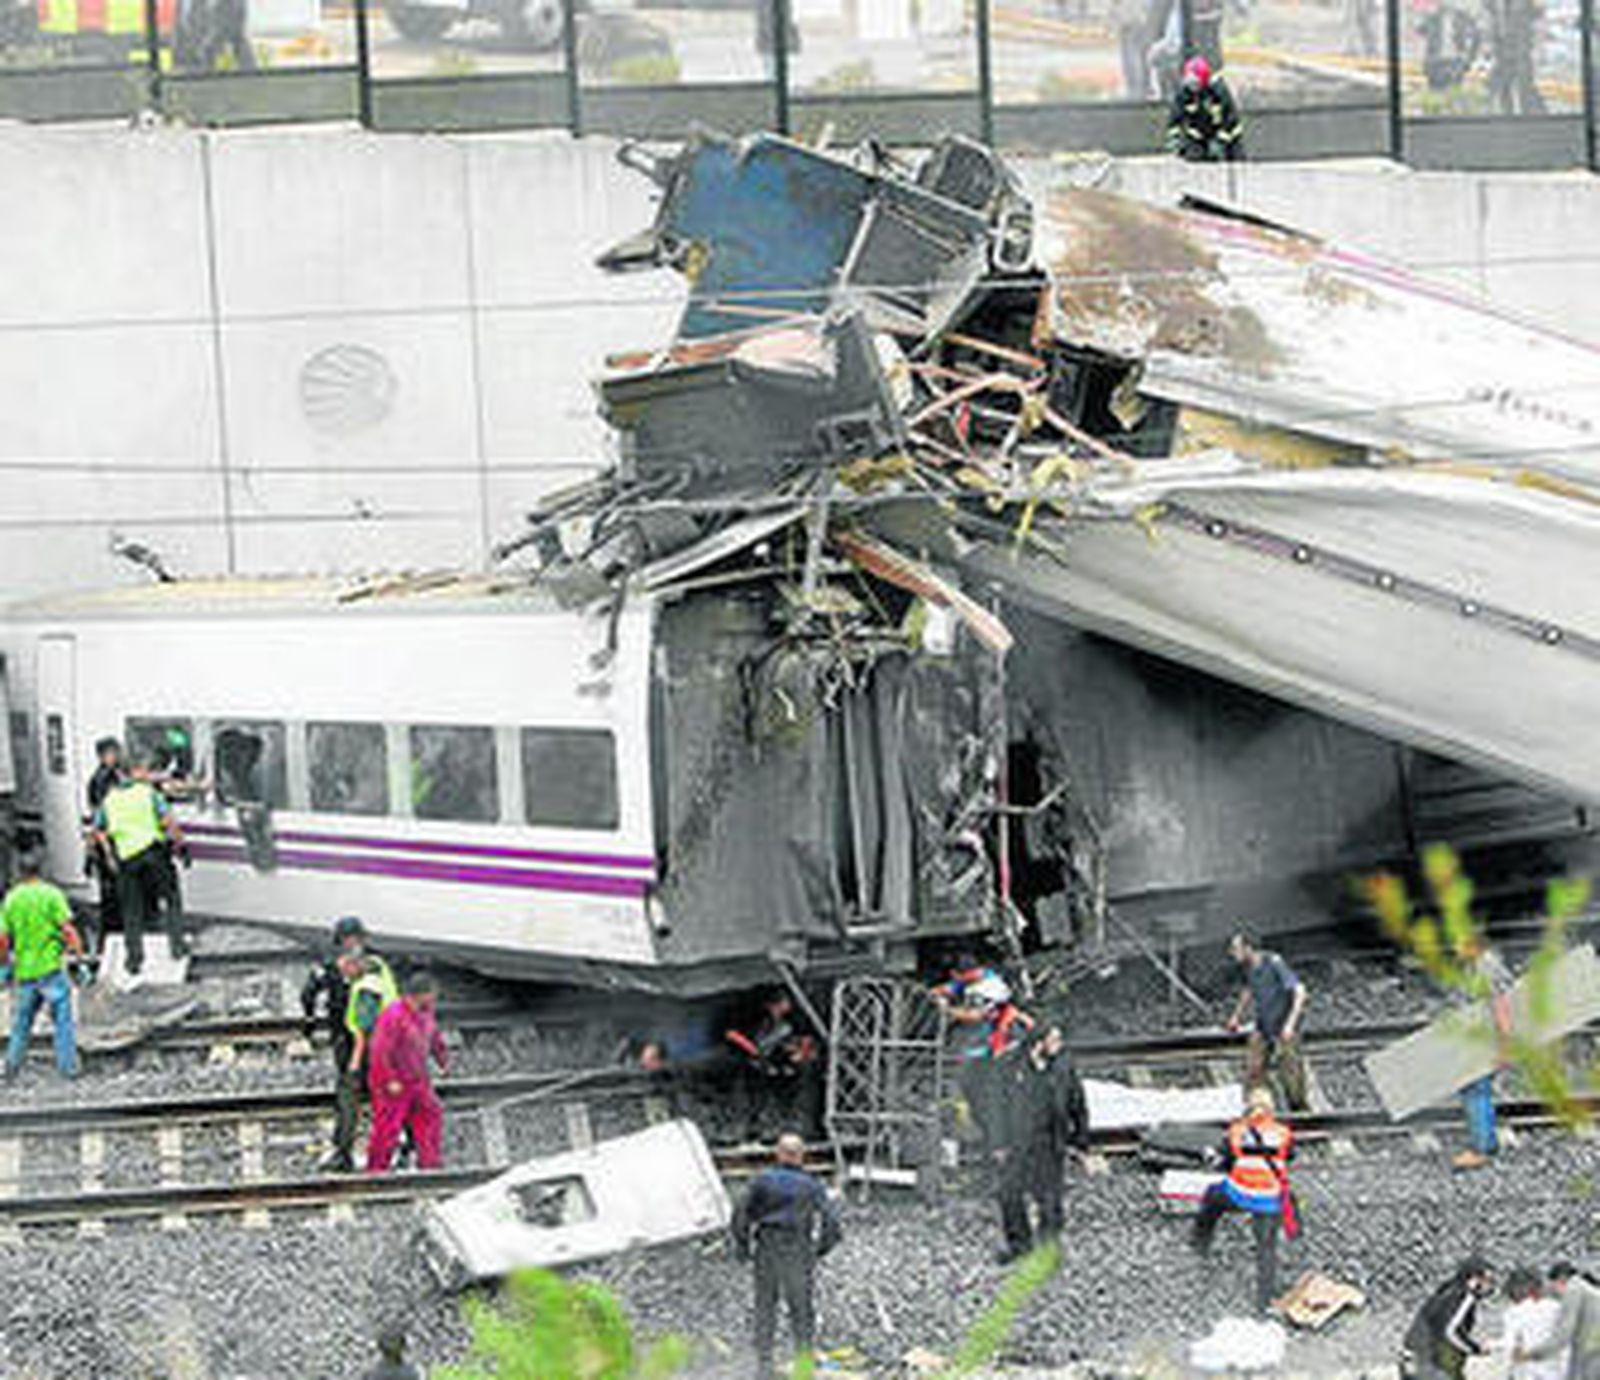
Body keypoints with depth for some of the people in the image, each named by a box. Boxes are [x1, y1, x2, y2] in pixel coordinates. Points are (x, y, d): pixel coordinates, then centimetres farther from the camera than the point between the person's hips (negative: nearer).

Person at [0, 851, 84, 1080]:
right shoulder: (51, 894, -5)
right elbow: (67, 929, -11)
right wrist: (79, 956, -7)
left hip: (24, 970, 4)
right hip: (51, 966, -4)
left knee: (22, 1019, 17)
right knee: (63, 1018, 2)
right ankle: (68, 1065, -1)